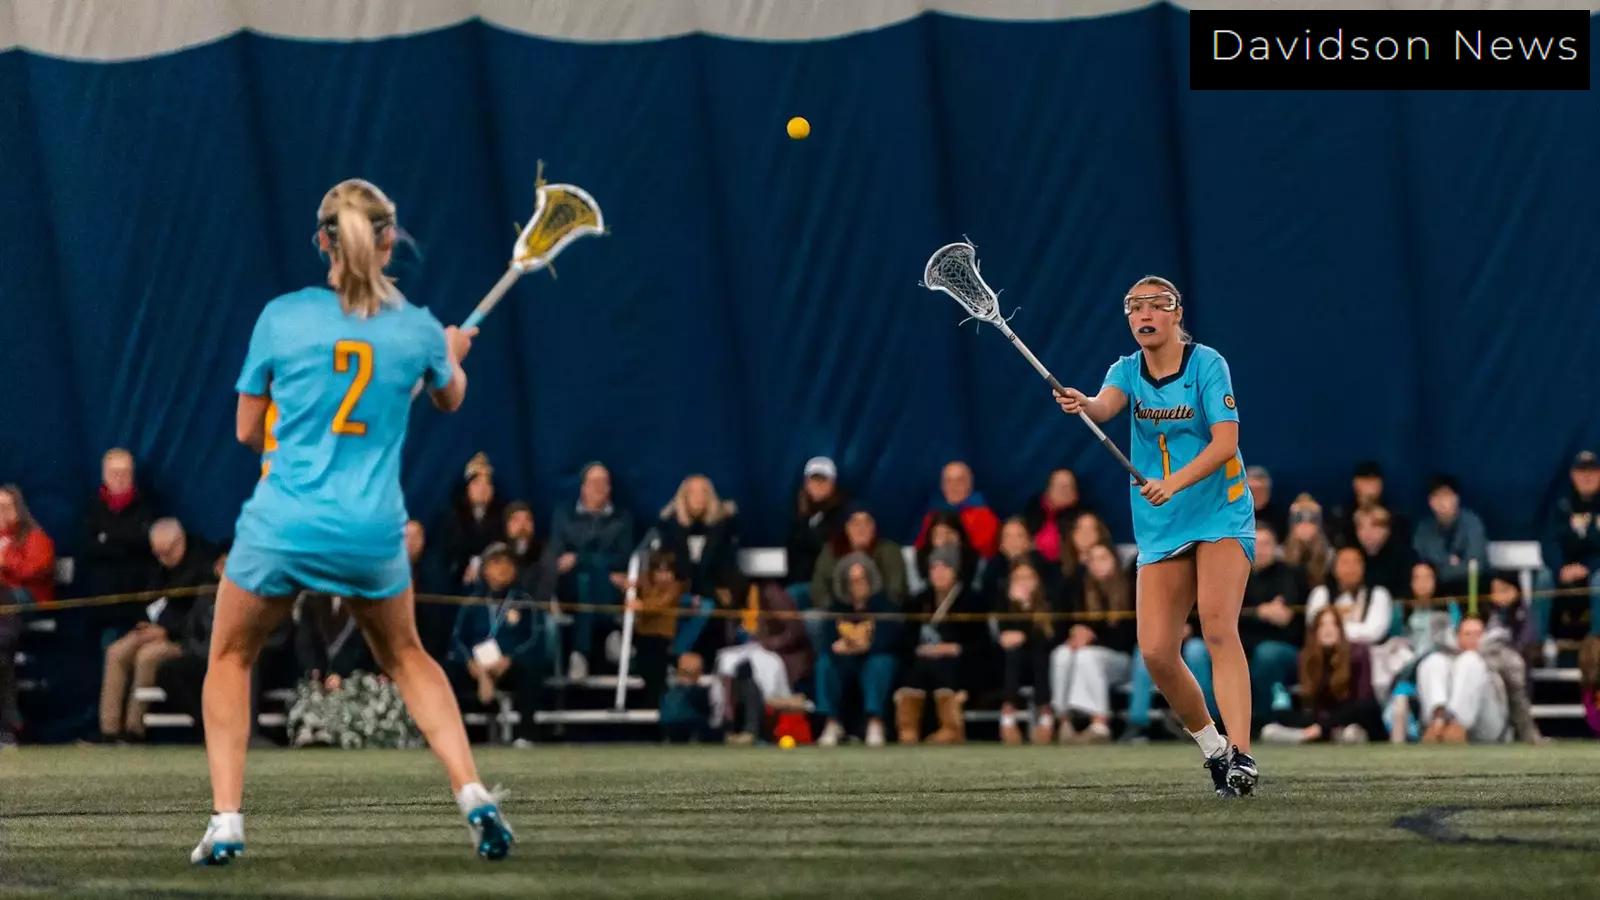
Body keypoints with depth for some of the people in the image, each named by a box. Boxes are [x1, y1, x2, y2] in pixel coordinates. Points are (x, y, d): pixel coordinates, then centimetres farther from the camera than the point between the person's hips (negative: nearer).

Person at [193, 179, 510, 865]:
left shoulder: (281, 318, -5)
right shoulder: (417, 329, -1)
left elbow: (248, 431, 5)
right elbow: (450, 399, 23)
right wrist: (453, 355, 45)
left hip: (282, 525, -2)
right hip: (373, 532, 2)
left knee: (231, 658, 20)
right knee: (406, 657, 26)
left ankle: (226, 820, 6)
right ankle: (473, 797, 12)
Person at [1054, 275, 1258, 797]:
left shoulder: (1207, 364, -7)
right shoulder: (1128, 372, 4)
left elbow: (1225, 442, -17)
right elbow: (1106, 405, -19)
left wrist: (1175, 482, -32)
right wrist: (1082, 404, -43)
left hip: (1220, 517, -4)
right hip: (1160, 531, 4)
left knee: (1218, 629, -22)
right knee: (1156, 653, -5)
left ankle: (1241, 755, -28)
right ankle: (1211, 746, 16)